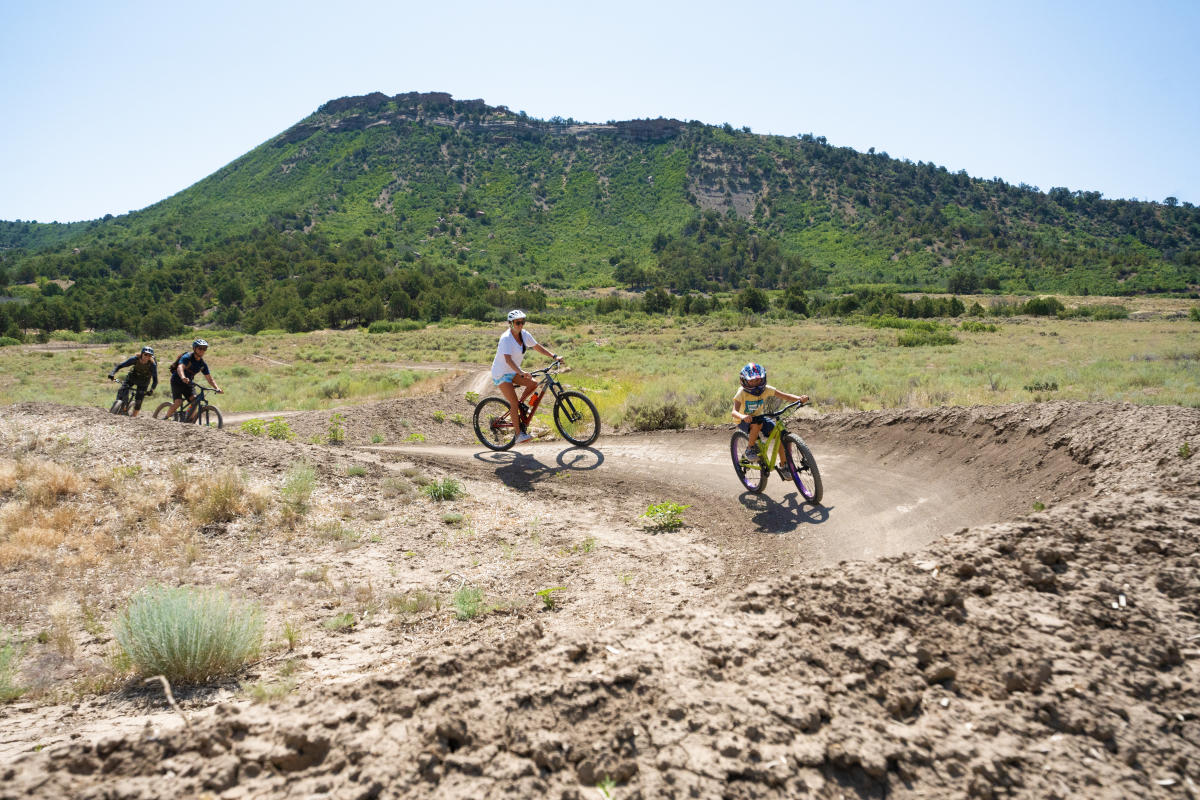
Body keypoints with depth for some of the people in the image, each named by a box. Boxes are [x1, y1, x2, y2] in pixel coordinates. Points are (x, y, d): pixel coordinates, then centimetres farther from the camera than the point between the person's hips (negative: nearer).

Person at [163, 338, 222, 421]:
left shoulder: (203, 364, -2)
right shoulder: (187, 357, -19)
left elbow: (209, 379, -1)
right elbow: (180, 367, -38)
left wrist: (217, 388, -20)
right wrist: (183, 377, -60)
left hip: (189, 383, 5)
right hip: (177, 381, -5)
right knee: (178, 402, -21)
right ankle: (166, 418, 0)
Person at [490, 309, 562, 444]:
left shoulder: (524, 334, -4)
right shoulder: (506, 338, -26)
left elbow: (538, 347, 6)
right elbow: (508, 359, -37)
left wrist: (554, 357, -4)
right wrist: (521, 372, -49)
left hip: (513, 371, 7)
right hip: (501, 373, -7)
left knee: (533, 384, -11)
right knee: (514, 403, -13)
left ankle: (520, 404, 12)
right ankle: (519, 434, -8)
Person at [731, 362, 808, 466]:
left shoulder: (766, 389, -14)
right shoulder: (742, 393, -23)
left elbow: (785, 396, -20)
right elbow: (734, 412, -35)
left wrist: (800, 398, -40)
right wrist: (743, 416, -59)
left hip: (759, 418, 4)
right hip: (744, 421, -4)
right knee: (757, 424, -39)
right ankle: (749, 450, -16)